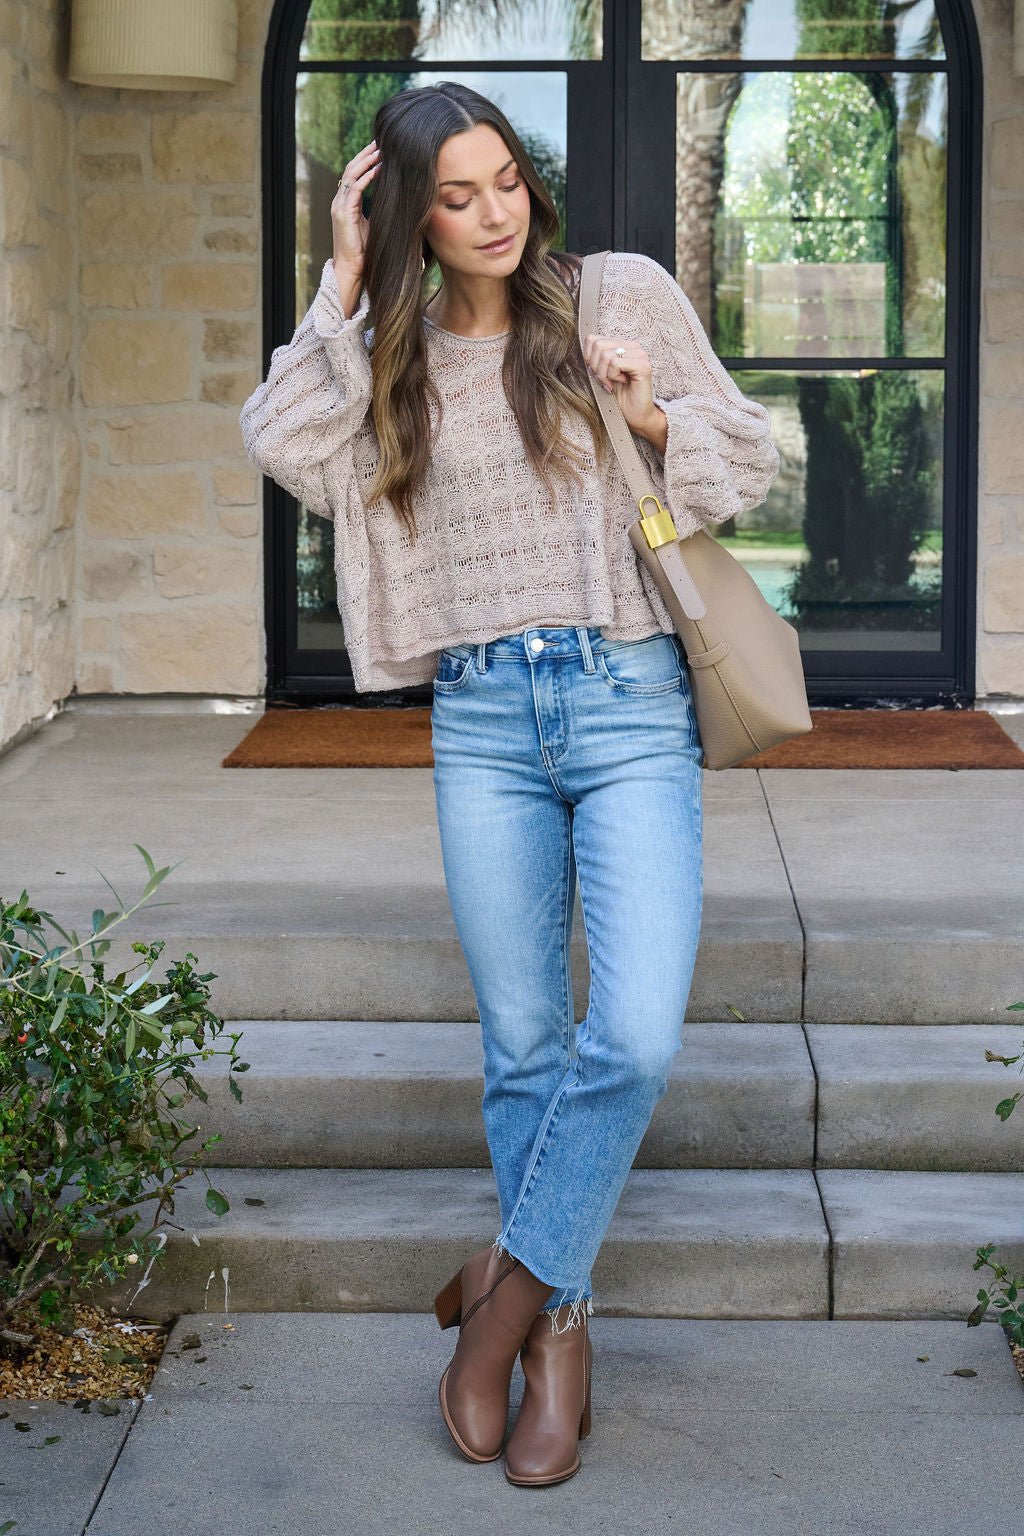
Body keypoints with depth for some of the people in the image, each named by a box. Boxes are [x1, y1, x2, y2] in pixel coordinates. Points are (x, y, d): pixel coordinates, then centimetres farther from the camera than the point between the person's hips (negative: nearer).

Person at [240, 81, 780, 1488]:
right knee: (523, 1045, 7)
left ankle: (511, 1282, 7)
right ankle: (559, 1322, 21)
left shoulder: (624, 295, 5)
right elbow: (286, 448, -6)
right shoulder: (398, 352, 11)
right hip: (481, 719, 2)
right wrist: (345, 286, -4)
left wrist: (655, 415, -10)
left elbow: (751, 457, 9)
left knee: (634, 1038, -14)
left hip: (629, 700, -2)